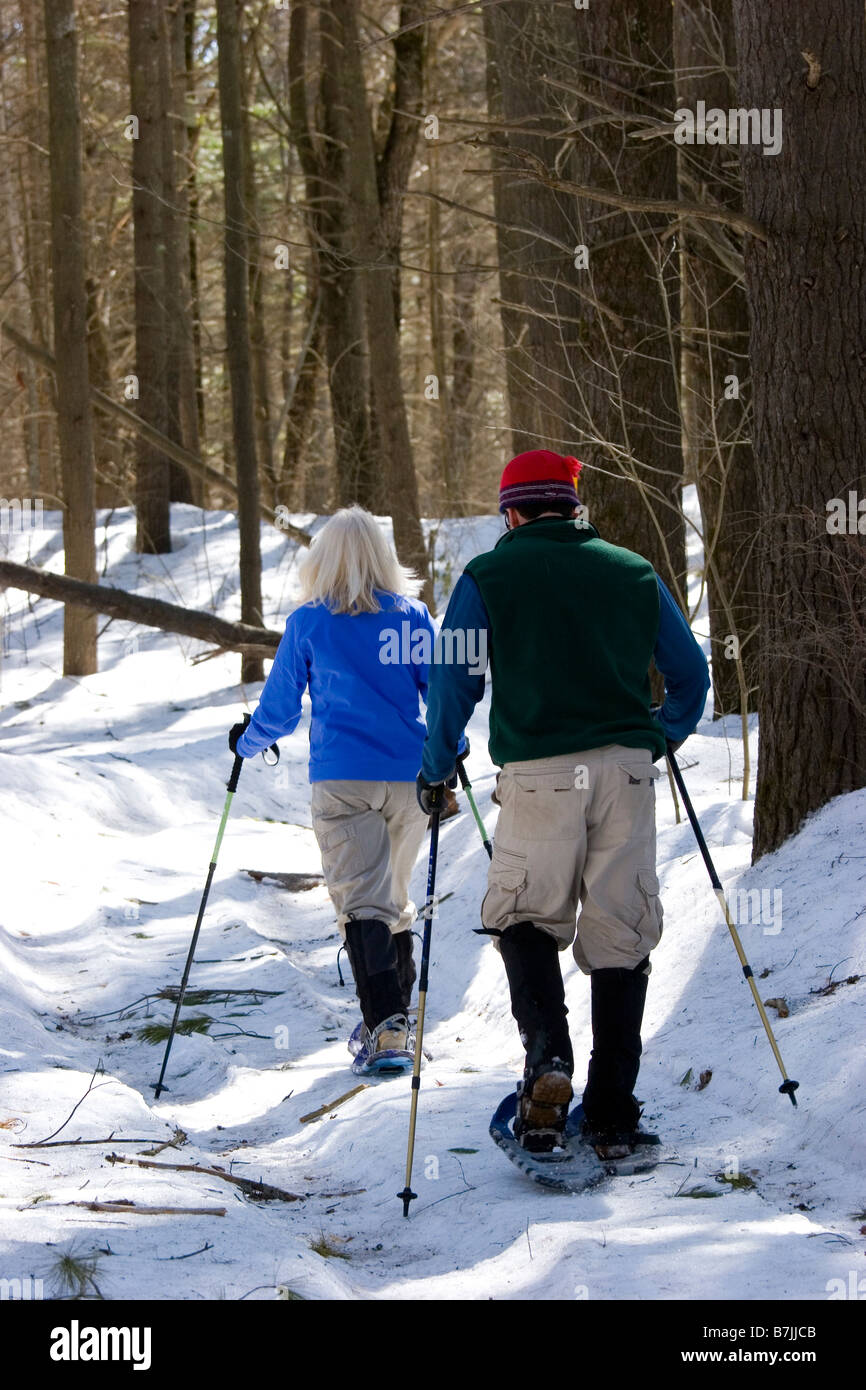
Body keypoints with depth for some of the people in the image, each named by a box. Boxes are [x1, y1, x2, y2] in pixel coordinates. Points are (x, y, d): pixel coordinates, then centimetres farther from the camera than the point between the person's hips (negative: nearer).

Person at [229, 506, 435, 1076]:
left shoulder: (309, 622, 1)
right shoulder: (414, 616, 6)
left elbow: (280, 705, 7)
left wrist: (248, 742, 26)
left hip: (342, 781, -3)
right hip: (409, 777, 3)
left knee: (362, 901, -8)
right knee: (396, 900, 18)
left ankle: (385, 1030, -23)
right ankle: (396, 1022, 26)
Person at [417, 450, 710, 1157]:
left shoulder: (489, 575, 5)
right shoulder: (635, 573, 14)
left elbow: (453, 682, 1)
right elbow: (691, 673, 16)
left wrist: (436, 770, 14)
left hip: (540, 773, -2)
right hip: (627, 769, 2)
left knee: (526, 921, 13)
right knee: (621, 938, 7)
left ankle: (548, 1055, -13)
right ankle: (613, 1116, 7)